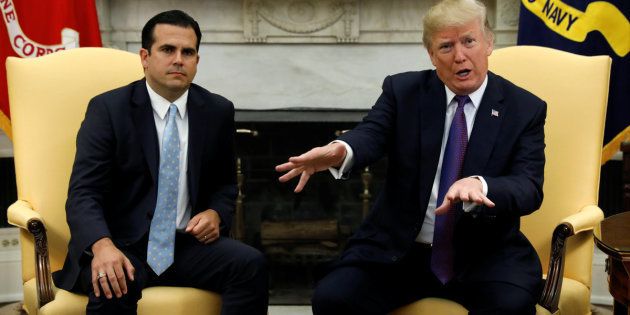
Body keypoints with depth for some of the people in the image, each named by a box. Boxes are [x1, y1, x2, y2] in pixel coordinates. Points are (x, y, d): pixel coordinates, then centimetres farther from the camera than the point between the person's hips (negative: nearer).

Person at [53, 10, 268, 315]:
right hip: (123, 247, -3)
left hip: (187, 245, 4)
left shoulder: (218, 111, 6)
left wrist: (215, 213, -5)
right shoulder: (108, 109, -4)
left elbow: (225, 183, 18)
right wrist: (103, 245, -31)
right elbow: (83, 193, -11)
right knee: (112, 287, -35)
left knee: (252, 264, -23)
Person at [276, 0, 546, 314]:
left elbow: (529, 188, -10)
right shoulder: (403, 90, 4)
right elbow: (371, 134, -14)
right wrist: (341, 151, -41)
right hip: (398, 249, 1)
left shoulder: (525, 109, 2)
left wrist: (480, 186, -35)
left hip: (484, 253, 0)